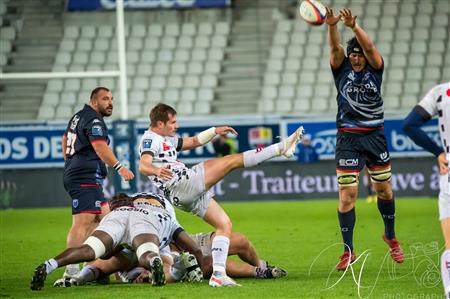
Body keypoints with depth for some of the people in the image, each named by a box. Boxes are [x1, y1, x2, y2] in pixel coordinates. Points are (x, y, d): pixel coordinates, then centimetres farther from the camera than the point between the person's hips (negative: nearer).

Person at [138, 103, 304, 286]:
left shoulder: (167, 139, 25)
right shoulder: (150, 140, -6)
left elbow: (192, 142, 36)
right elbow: (143, 166, -24)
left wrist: (214, 131, 25)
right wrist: (157, 170, -46)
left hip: (189, 195, 10)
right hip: (182, 184, -10)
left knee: (224, 224, 8)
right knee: (232, 160, -11)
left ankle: (218, 274, -2)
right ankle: (281, 148, -10)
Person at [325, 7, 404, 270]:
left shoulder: (375, 68, 0)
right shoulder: (342, 69, 0)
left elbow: (369, 47, -20)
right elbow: (335, 47, -19)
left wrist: (354, 26, -38)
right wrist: (332, 26, -40)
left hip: (375, 136, 1)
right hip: (348, 138, -1)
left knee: (384, 189, 11)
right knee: (347, 194, -8)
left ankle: (390, 236, 35)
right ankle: (348, 251, -1)